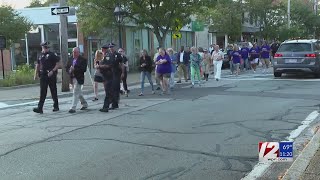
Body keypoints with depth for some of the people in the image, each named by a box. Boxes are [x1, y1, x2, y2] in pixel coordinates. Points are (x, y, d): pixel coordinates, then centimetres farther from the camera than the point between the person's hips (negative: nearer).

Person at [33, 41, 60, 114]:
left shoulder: (53, 55, -3)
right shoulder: (40, 55, 12)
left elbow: (57, 64, -6)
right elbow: (37, 65, 20)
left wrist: (52, 71, -18)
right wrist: (36, 74, 12)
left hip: (51, 75, -4)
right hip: (43, 75, 4)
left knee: (53, 91, 5)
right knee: (42, 92, -2)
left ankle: (56, 106, 18)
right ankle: (40, 108, -6)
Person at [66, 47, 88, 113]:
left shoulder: (83, 60, -8)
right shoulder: (70, 60, 12)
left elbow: (84, 69, -18)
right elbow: (67, 68, 13)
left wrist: (74, 69, -23)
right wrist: (69, 70, -9)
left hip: (79, 79, -7)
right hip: (72, 78, 7)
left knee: (76, 93, -10)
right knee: (78, 93, 18)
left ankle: (73, 108, -9)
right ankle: (85, 104, 35)